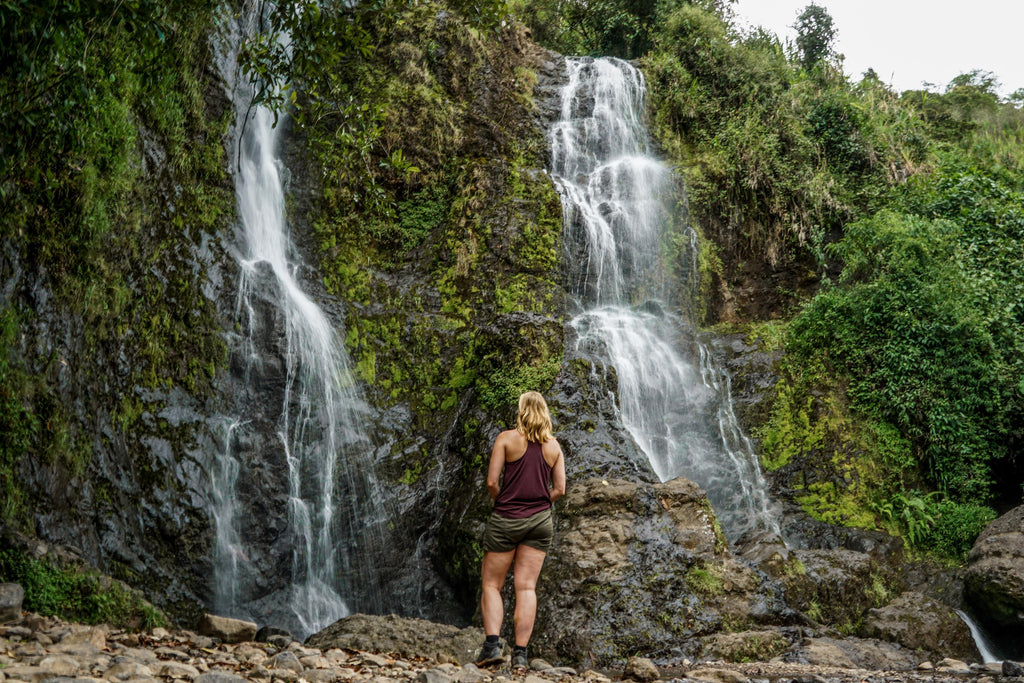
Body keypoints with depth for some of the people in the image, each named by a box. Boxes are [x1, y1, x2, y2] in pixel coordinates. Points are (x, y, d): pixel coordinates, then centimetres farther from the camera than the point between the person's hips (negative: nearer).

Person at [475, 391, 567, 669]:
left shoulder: (507, 438, -4)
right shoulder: (554, 445, 6)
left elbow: (491, 482, -8)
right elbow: (559, 489, 3)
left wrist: (502, 503, 9)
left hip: (506, 520, -3)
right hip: (541, 521, 3)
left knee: (491, 585, 6)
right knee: (526, 588, 3)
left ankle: (492, 644, -8)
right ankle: (520, 653, -1)